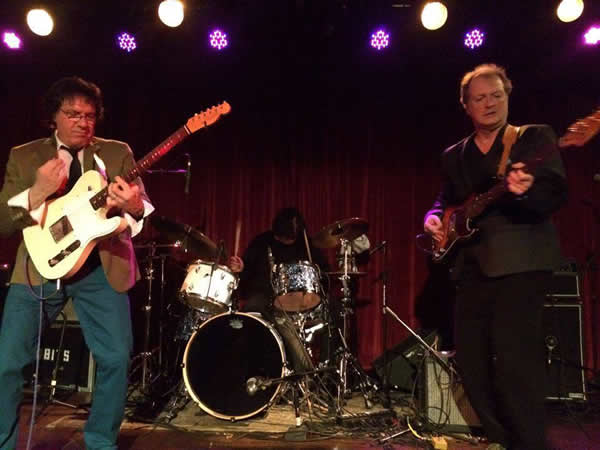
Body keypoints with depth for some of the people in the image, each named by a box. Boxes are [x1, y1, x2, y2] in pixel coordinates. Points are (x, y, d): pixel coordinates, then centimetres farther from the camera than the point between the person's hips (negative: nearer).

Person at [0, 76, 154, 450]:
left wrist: (135, 208, -25)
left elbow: (143, 210, 0)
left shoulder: (118, 152, 7)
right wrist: (37, 193, -16)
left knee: (117, 358, -4)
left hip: (101, 267, 0)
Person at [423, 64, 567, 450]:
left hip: (520, 261, -6)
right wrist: (434, 218, 1)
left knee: (513, 356, -15)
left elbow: (557, 195, -10)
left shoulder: (535, 137, 2)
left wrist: (526, 191, -32)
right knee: (470, 357, 7)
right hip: (472, 266, 6)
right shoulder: (454, 156, 16)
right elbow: (446, 200, 23)